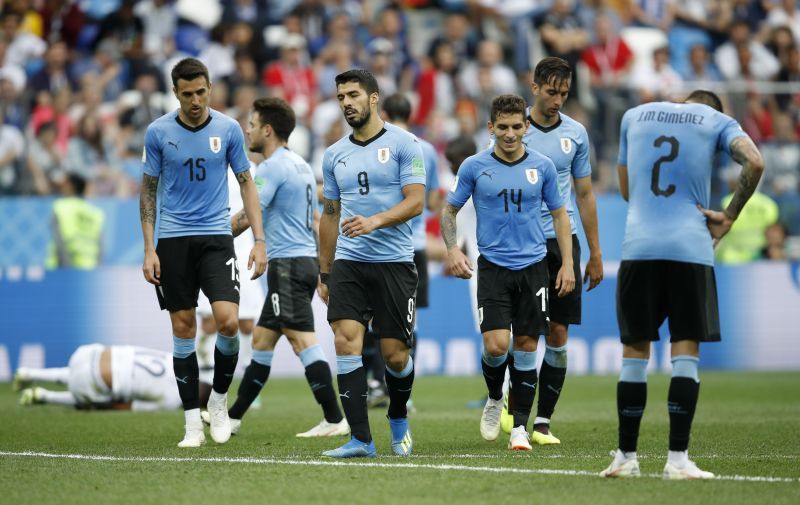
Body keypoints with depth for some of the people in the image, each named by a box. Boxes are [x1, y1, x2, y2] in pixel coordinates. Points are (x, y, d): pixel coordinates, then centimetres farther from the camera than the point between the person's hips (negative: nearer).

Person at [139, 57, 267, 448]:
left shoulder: (228, 129, 0)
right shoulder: (158, 132, -2)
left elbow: (246, 183, 7)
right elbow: (148, 191, 5)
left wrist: (259, 241, 0)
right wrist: (149, 250, -1)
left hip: (216, 236, 0)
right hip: (172, 239, 0)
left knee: (228, 320, -15)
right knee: (183, 329, 0)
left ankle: (219, 399, 9)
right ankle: (193, 420, 7)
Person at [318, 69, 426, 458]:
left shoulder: (403, 144, -2)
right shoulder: (334, 155, 13)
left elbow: (415, 201, -9)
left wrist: (375, 221, -25)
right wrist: (324, 273, 19)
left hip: (394, 262, -4)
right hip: (348, 263, 4)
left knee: (395, 354, -1)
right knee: (346, 341, -13)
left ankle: (398, 418, 30)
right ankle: (360, 440, -13)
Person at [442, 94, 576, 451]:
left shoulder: (542, 166, 3)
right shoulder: (474, 167, 0)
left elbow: (559, 214, 12)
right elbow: (450, 210, 9)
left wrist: (567, 263, 6)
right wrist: (453, 250, -7)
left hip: (533, 266, 1)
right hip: (493, 266, -1)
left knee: (526, 348, 0)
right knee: (496, 345, -14)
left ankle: (520, 428, 8)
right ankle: (494, 399, 16)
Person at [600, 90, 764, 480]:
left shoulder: (634, 115, 19)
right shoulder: (716, 121, 10)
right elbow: (754, 162, -9)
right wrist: (729, 217, -2)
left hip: (638, 246, 2)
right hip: (691, 247, -2)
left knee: (634, 351, 7)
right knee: (686, 351, 0)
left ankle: (626, 457, 9)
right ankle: (677, 459, -6)